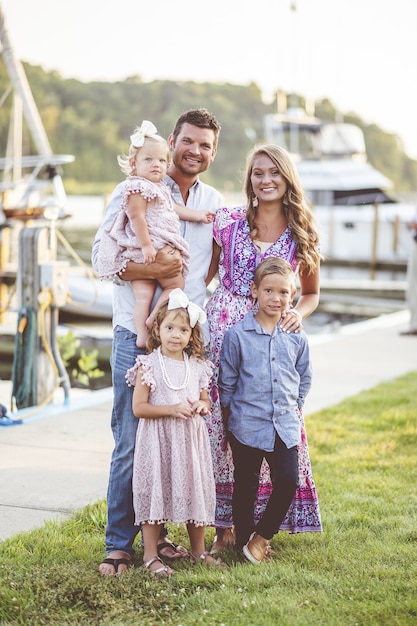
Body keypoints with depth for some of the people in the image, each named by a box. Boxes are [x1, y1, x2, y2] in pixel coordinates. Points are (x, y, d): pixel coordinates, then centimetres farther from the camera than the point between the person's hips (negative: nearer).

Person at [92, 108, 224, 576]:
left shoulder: (216, 205, 12)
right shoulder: (133, 192, 0)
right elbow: (100, 255, -5)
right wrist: (152, 269, -19)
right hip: (137, 337, -4)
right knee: (130, 441, -2)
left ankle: (156, 530, 21)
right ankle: (119, 542, 8)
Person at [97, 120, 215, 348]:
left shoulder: (160, 188, 19)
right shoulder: (138, 187, -12)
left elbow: (171, 208, 33)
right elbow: (136, 216, -19)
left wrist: (197, 215, 36)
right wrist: (146, 245, -23)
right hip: (148, 247, -8)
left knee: (143, 295, 2)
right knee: (175, 283, -1)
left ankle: (142, 334, -1)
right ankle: (152, 321, 0)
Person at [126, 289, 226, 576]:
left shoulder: (198, 366, 6)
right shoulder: (149, 365, -8)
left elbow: (205, 400, 16)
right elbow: (139, 407, -11)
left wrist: (202, 407, -7)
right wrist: (172, 409, -20)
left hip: (191, 439, 5)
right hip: (158, 440, -4)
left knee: (195, 491, 11)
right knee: (155, 491, -2)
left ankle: (199, 550, 26)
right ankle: (151, 555, 9)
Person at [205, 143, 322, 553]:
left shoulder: (303, 234, 6)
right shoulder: (227, 222, 4)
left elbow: (311, 293, 16)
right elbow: (202, 278, 9)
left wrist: (298, 313, -5)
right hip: (224, 333, 0)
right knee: (222, 426, -2)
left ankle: (259, 525, 13)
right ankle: (224, 527, 9)